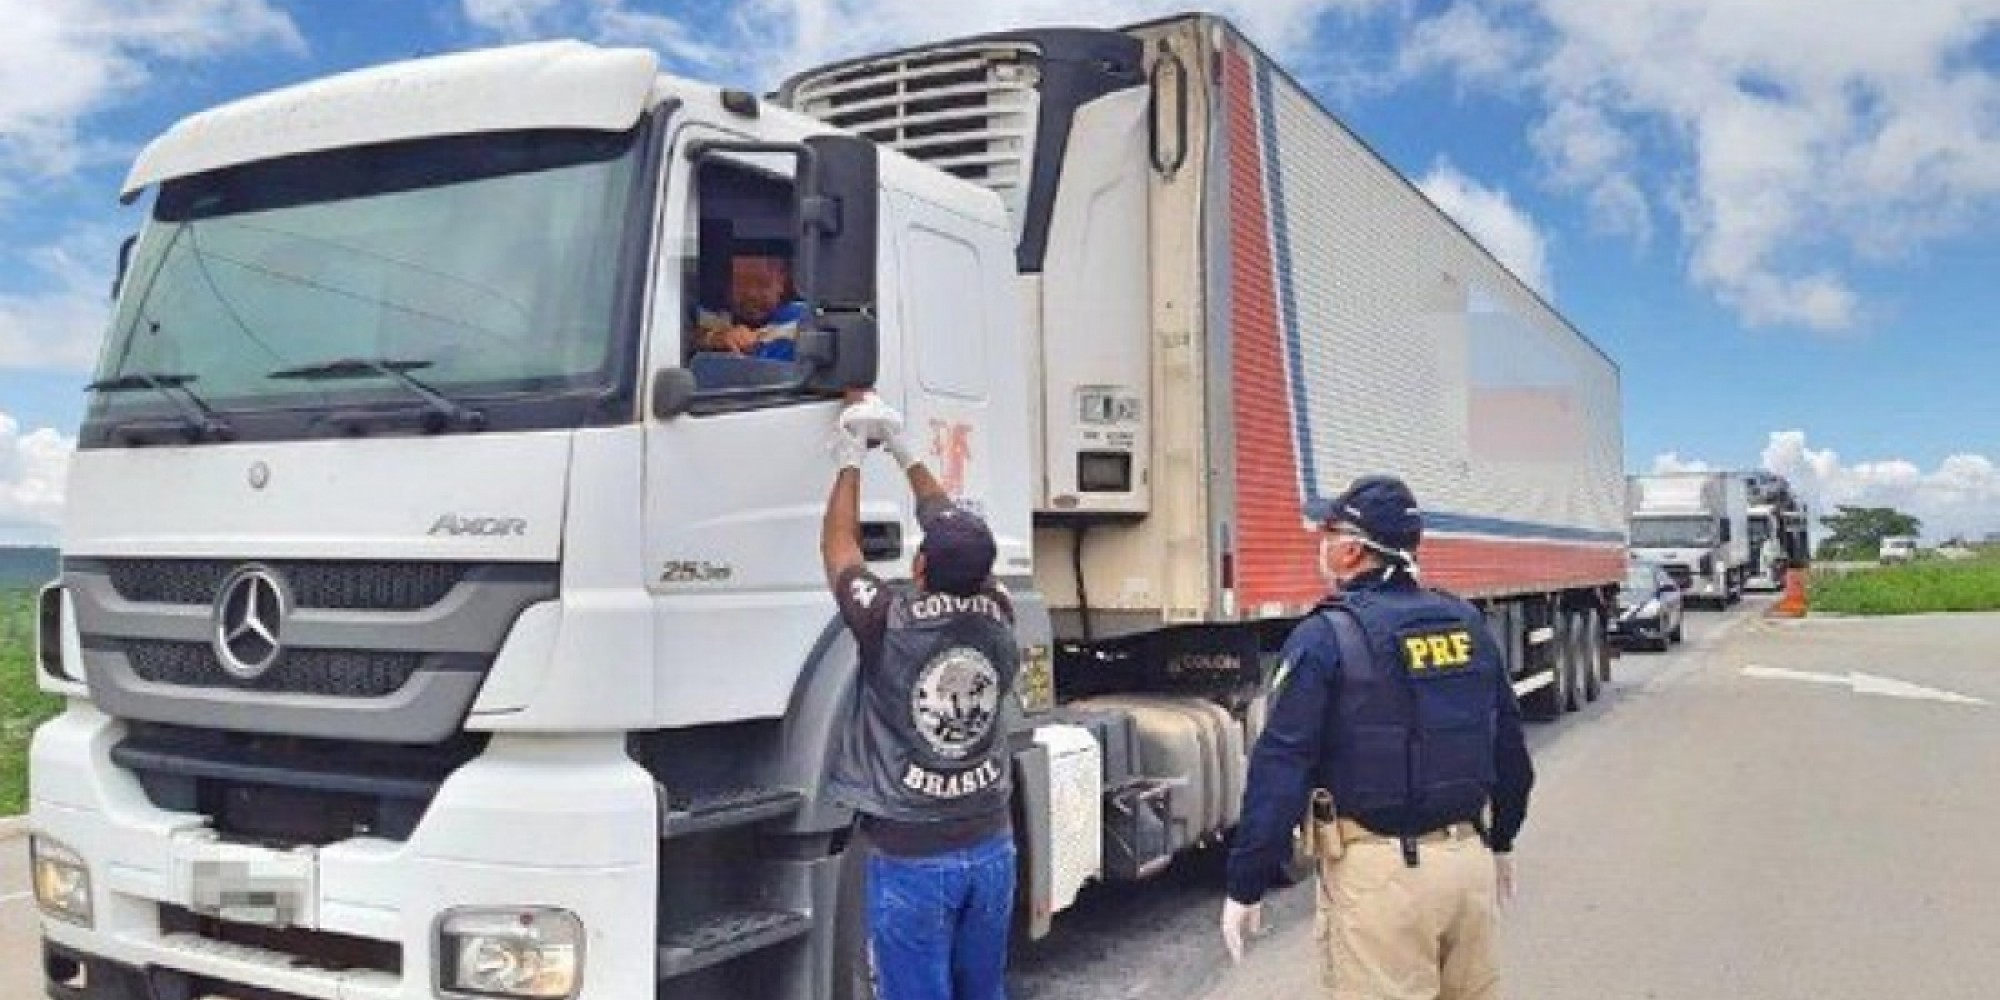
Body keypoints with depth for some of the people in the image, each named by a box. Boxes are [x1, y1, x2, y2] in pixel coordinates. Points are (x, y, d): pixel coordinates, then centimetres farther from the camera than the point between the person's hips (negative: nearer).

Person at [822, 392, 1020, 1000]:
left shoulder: (890, 623, -16)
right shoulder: (997, 615, -5)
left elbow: (838, 544, 1)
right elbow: (960, 534, 10)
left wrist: (852, 458, 11)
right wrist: (904, 452, 18)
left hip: (912, 858, -4)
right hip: (991, 847, 5)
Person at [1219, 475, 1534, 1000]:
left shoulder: (1325, 637, -12)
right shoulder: (1468, 623, 7)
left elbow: (1280, 769, -15)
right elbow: (1510, 748, 16)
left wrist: (1245, 886, -9)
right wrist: (1501, 840, 29)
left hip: (1381, 871, -6)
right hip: (1469, 858, 6)